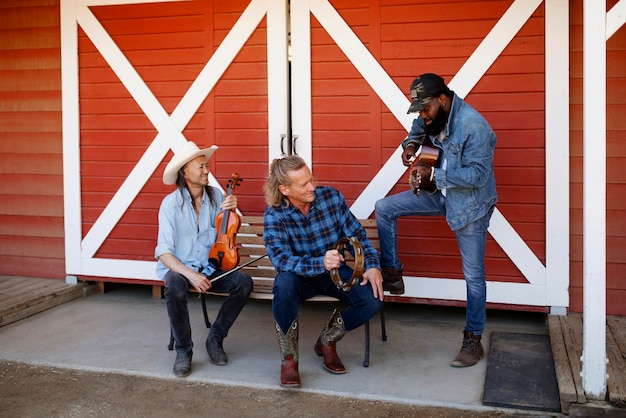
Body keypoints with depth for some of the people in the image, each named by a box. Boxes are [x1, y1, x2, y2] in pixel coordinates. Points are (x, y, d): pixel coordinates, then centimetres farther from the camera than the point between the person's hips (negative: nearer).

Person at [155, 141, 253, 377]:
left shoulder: (216, 196, -1)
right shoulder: (171, 203, -12)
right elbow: (164, 252, -16)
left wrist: (231, 211, -11)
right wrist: (189, 274, -31)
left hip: (209, 267, 4)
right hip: (177, 267, -3)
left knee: (244, 282, -23)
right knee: (176, 289, -38)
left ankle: (215, 340, -3)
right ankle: (183, 351, -13)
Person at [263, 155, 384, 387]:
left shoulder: (331, 196, -10)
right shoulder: (274, 214, -16)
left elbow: (357, 235, -3)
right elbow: (281, 259, -28)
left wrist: (371, 265, -19)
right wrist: (320, 263, -44)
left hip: (337, 272, 3)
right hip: (301, 276, -2)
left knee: (373, 298, -24)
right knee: (284, 283, -38)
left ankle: (327, 341, 4)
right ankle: (288, 357, -18)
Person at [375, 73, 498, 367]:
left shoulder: (473, 127, -28)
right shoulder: (434, 116, -2)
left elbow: (477, 175, -30)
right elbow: (419, 127, 22)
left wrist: (433, 174, -29)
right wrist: (411, 144, 1)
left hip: (470, 203, -7)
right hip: (439, 193, 8)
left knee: (473, 274, 1)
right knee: (384, 208, 0)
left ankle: (473, 340, 13)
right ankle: (392, 274, 10)